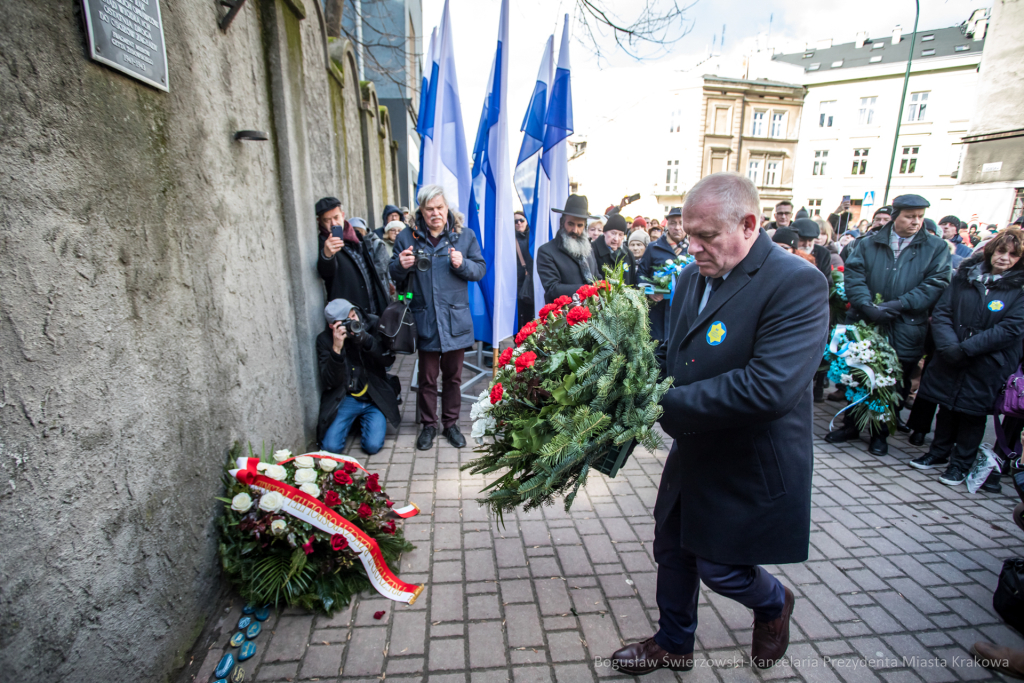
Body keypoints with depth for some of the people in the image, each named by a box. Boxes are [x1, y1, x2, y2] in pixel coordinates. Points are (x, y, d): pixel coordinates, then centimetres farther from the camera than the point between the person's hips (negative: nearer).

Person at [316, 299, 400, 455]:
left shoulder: (372, 325, -4)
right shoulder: (324, 339, -6)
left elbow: (389, 360, -11)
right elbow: (329, 383, -12)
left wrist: (365, 339, -26)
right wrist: (336, 349, -27)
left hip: (375, 398, 0)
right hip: (344, 399, 0)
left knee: (372, 445, -16)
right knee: (330, 446, -14)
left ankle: (363, 421, 18)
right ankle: (353, 422, 18)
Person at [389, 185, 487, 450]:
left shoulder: (464, 236, 3)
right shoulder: (407, 237, 3)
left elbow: (481, 269, 4)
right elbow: (395, 277, 8)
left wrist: (463, 264, -16)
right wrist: (401, 266, -15)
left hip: (456, 319, 1)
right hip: (425, 320, 0)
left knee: (453, 376, 13)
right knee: (427, 377, 8)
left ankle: (451, 423, 30)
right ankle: (428, 424, 27)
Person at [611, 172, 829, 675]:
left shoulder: (797, 284, -24)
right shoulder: (692, 276, 0)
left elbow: (769, 387, -35)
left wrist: (664, 404, -30)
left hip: (750, 470, -7)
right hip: (691, 458, 7)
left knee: (720, 568, 12)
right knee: (673, 554, 21)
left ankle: (774, 605, 49)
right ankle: (673, 646, 48)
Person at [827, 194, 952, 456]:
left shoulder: (936, 248, 5)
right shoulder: (868, 243, 5)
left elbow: (935, 284, -5)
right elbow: (853, 275, -6)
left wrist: (898, 304, -17)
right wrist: (867, 305, -21)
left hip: (905, 330, 0)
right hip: (864, 325, 0)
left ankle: (880, 433, 25)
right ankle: (852, 424, 26)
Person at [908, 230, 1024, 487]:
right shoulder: (965, 275, 2)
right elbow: (941, 312, -2)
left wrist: (965, 348, -20)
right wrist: (948, 345, -16)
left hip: (987, 365, -2)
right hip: (950, 360, 3)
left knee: (972, 413, 9)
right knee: (946, 406, 15)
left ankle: (960, 463, 25)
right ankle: (938, 453, 32)